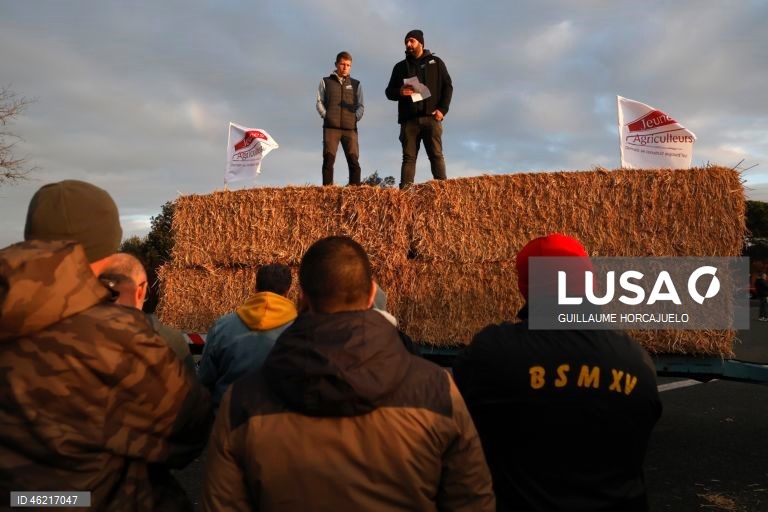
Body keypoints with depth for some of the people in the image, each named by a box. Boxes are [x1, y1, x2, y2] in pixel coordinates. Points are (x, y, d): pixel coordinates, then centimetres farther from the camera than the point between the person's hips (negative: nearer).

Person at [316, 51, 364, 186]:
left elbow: (361, 106, 14)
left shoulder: (356, 84, 19)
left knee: (354, 160, -8)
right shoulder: (326, 82, 16)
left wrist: (355, 117, -3)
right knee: (328, 159, -8)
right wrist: (326, 116, -3)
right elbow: (319, 102, 11)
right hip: (331, 127, -1)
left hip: (350, 128, 1)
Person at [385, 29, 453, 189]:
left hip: (431, 117, -2)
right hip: (409, 119, 2)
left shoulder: (435, 62, 14)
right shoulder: (400, 67, 20)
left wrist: (442, 109, -6)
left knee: (436, 155, -9)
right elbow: (389, 92, 18)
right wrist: (400, 92, -6)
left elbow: (448, 86, 8)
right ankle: (405, 190, -10)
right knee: (408, 157, -5)